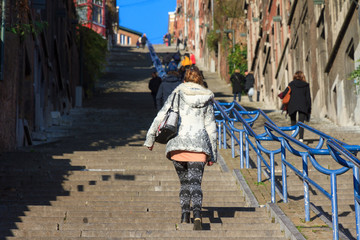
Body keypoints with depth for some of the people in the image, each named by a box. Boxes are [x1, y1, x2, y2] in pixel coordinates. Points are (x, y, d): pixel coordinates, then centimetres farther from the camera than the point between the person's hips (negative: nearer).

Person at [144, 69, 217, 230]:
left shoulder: (177, 93, 8)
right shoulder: (207, 99, 13)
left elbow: (161, 116, 5)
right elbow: (211, 127, 12)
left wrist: (150, 137, 12)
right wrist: (213, 154, 16)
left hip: (178, 143, 0)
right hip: (199, 144, 0)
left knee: (184, 180, 16)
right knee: (195, 182, -6)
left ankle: (185, 214, 10)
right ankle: (197, 214, -28)